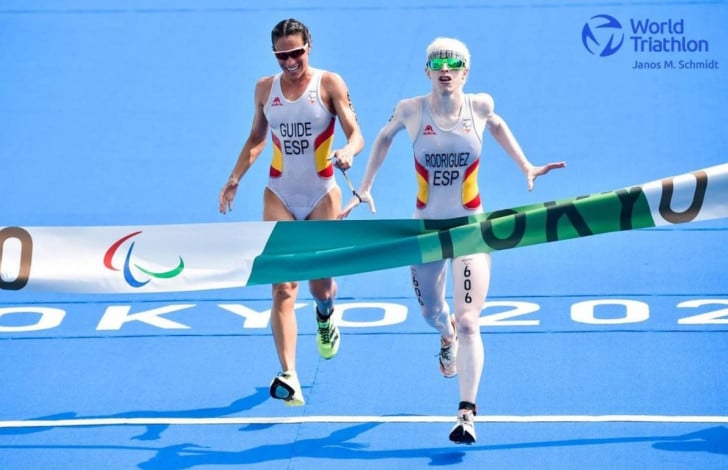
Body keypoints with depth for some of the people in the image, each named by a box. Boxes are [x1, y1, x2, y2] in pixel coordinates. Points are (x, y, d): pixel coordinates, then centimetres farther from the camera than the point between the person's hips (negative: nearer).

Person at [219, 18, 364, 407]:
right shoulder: (265, 88, 3)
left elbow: (356, 134, -13)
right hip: (279, 196, 1)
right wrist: (234, 179, 9)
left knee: (320, 285, 8)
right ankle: (288, 375, -18)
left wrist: (348, 152, -35)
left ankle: (325, 316, 47)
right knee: (283, 288, -11)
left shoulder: (329, 83, -7)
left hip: (322, 196, -1)